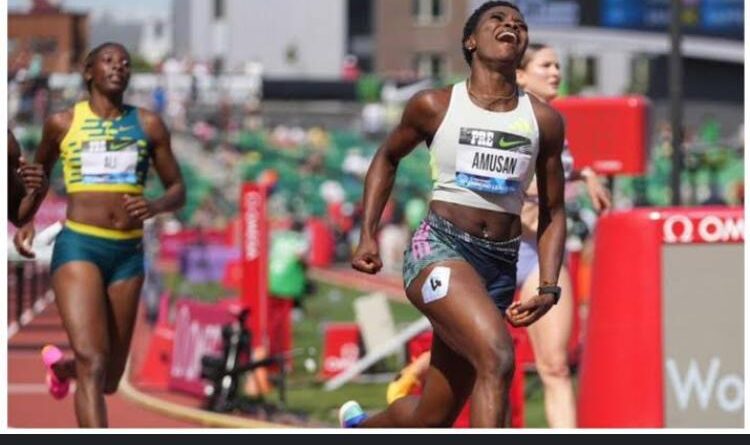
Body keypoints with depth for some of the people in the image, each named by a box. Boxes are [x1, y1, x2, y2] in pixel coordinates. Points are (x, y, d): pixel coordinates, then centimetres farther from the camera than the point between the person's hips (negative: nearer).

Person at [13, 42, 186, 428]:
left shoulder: (148, 125, 9)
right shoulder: (62, 124, 6)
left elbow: (178, 191, 12)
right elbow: (39, 176, 24)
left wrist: (155, 206, -10)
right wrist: (25, 220, 7)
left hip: (128, 253, 3)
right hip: (78, 247, -3)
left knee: (109, 378, 13)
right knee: (92, 363, -21)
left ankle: (61, 365, 48)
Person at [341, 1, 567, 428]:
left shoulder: (544, 121, 7)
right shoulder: (435, 107, 2)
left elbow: (553, 212, 14)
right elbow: (387, 158, 20)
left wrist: (548, 288, 1)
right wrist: (368, 236, 10)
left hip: (502, 264, 4)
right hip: (440, 249, -4)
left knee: (433, 416, 9)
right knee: (497, 357, -31)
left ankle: (360, 427, 42)